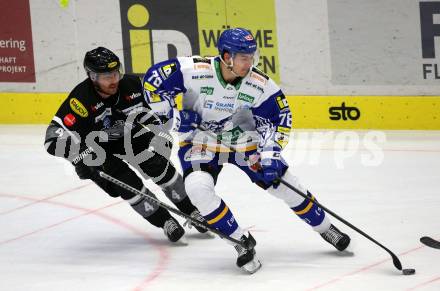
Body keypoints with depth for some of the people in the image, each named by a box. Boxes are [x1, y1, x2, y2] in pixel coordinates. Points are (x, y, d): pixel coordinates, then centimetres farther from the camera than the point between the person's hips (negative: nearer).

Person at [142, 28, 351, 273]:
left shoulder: (261, 85, -18)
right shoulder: (194, 71, -27)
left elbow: (279, 119, -8)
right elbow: (153, 80, -17)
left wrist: (271, 153, -20)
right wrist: (172, 114, -20)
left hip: (245, 141, 2)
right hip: (201, 140, -2)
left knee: (285, 184, -1)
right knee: (198, 187, -29)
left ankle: (326, 228, 25)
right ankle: (243, 242, -15)